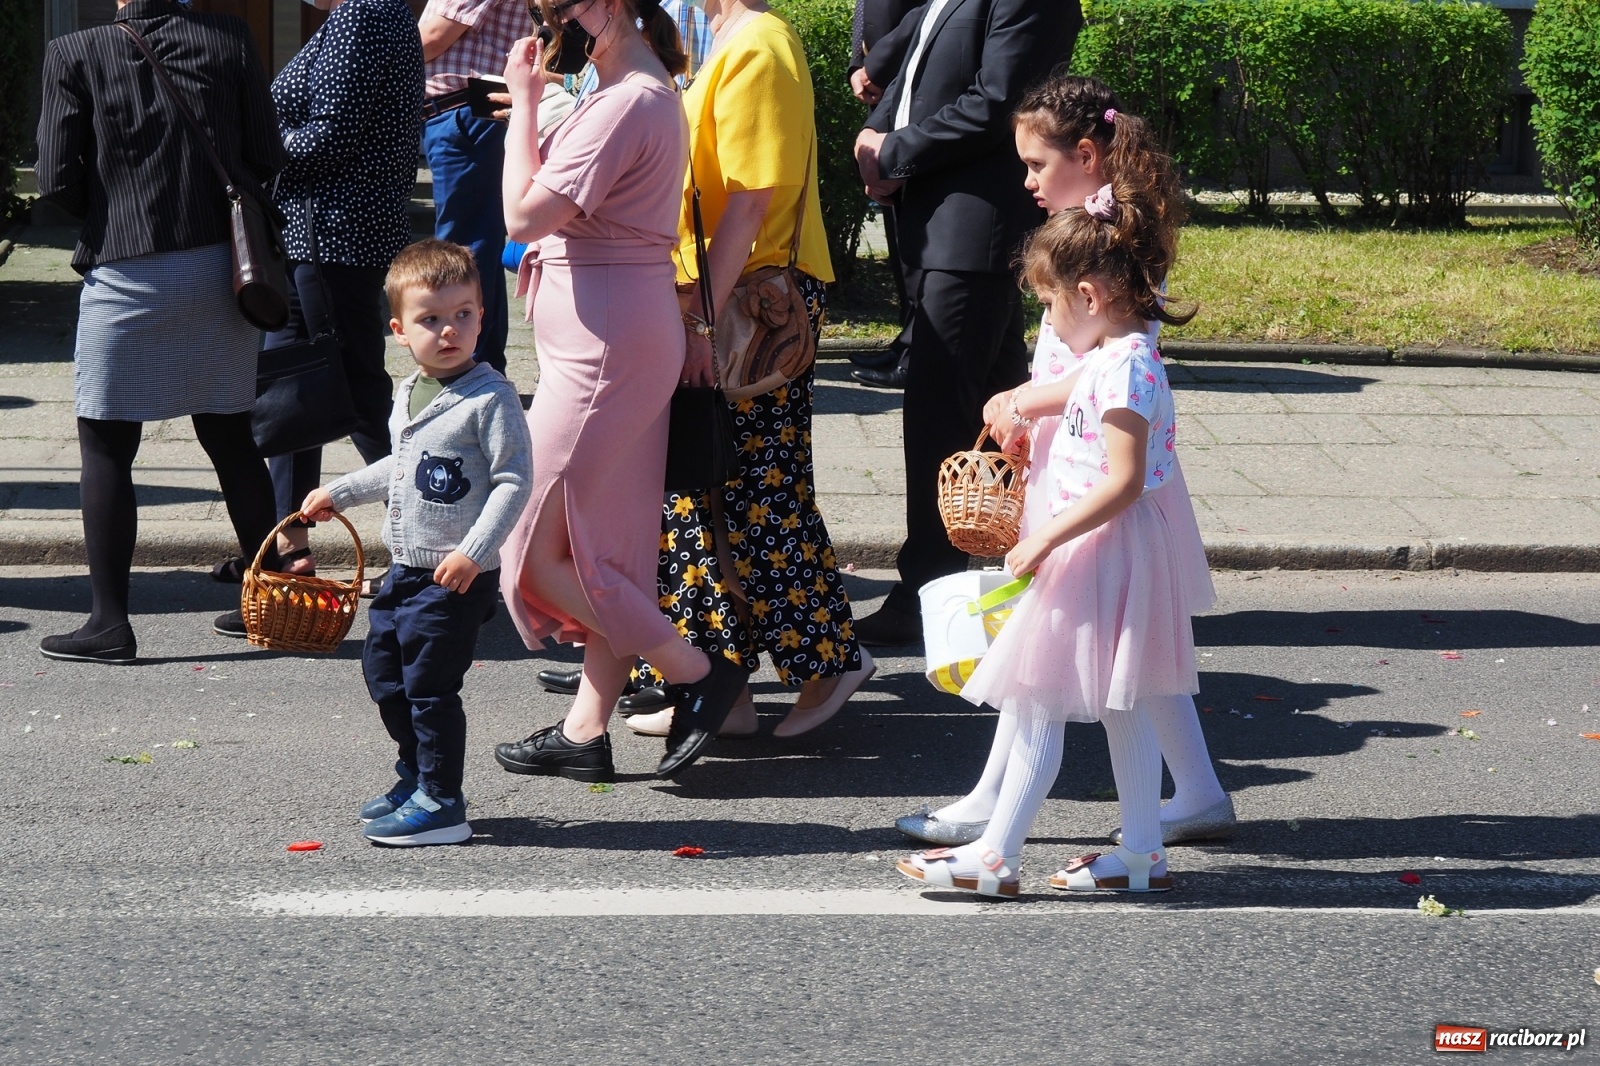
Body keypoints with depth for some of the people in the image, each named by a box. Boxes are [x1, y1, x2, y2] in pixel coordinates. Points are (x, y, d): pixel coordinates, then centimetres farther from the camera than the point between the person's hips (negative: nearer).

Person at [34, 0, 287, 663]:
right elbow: (267, 158, 0)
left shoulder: (75, 55, -7)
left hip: (127, 276, -3)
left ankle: (109, 620, 2)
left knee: (105, 446, 5)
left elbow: (58, 180, -8)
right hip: (222, 266, 3)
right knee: (231, 437, 15)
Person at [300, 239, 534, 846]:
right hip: (406, 569, 9)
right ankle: (418, 774, 34)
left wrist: (474, 552, -25)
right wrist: (339, 494, 32)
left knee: (429, 684, -5)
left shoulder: (489, 397, -15)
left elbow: (514, 480, -19)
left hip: (457, 577, -9)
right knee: (381, 668, 17)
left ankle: (441, 804, 5)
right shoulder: (408, 395, 10)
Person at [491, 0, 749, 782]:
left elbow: (525, 214, -21)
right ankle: (586, 732, 17)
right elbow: (565, 200, 14)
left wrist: (523, 103, -12)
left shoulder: (627, 103, -19)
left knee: (537, 547, -4)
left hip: (603, 340, -11)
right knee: (607, 548, 12)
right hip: (623, 338, 11)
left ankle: (698, 673, 0)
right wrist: (533, 102, 9)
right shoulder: (640, 90, 15)